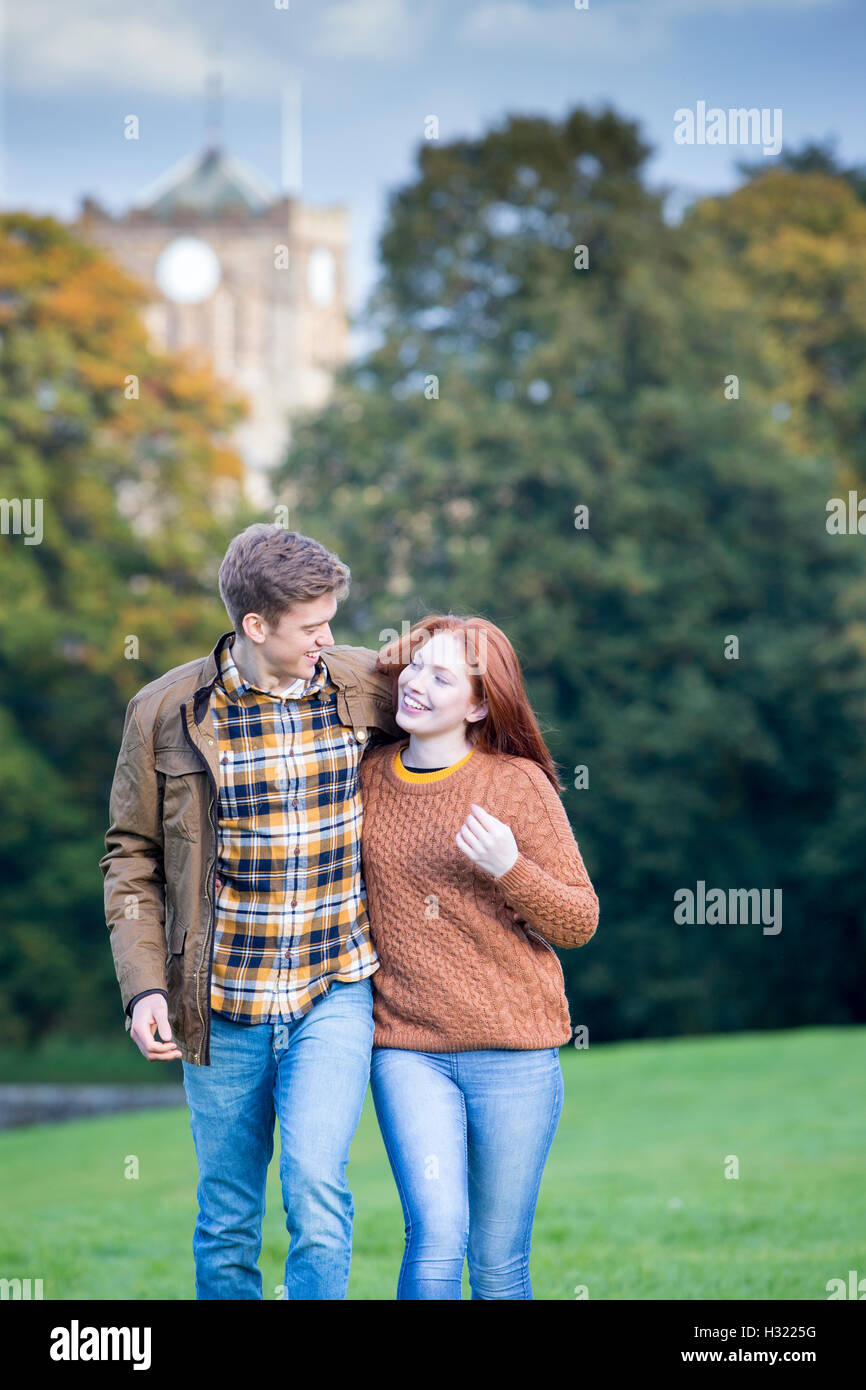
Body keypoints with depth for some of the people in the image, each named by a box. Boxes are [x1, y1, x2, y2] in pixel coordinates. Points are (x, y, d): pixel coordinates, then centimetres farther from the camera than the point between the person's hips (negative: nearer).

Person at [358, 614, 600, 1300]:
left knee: (498, 1262, 3)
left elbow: (579, 921, -3)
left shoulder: (519, 785, -2)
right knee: (437, 1237, -15)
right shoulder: (366, 777, 6)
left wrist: (509, 868, -18)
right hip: (407, 1047, 1)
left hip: (514, 1051, -1)